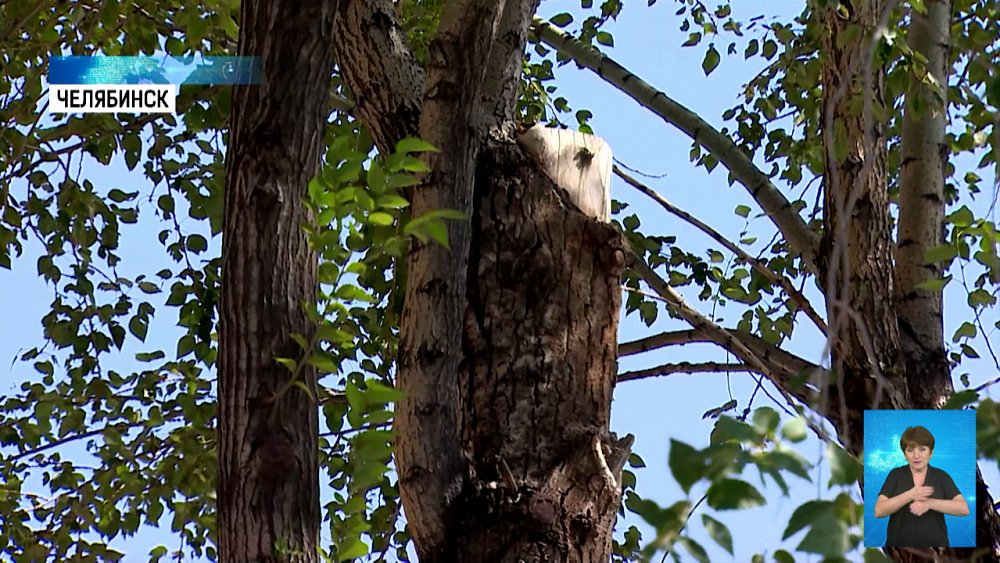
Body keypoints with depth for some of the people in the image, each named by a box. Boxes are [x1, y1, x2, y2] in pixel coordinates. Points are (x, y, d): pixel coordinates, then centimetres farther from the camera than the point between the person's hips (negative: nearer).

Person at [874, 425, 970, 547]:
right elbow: (879, 511, -11)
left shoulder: (941, 476, 2)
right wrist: (910, 495, -22)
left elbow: (963, 508, -11)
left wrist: (929, 503, -22)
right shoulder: (895, 475, 1)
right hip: (899, 545, 0)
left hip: (934, 545, 0)